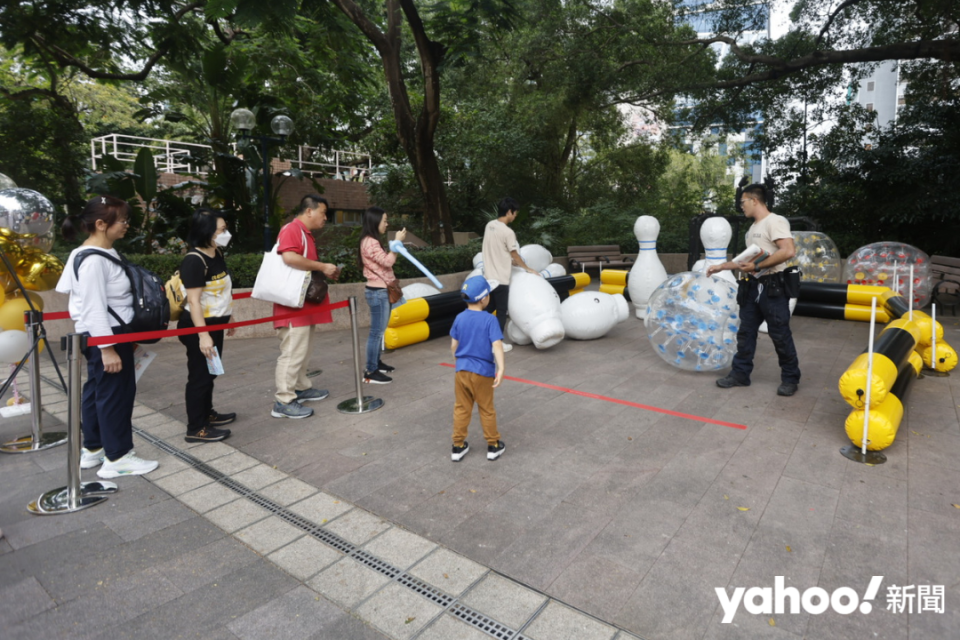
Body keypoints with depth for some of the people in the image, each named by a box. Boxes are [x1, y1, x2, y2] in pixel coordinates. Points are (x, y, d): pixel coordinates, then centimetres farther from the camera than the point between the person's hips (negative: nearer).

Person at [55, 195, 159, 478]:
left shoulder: (106, 252, 10)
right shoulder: (93, 260, -21)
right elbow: (93, 307, -23)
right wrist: (107, 348, -24)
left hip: (112, 332, 10)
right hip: (103, 336, -10)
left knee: (97, 389, 17)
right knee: (115, 392, -2)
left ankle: (93, 449, 30)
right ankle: (117, 457, 10)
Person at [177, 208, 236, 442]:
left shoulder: (217, 254, 7)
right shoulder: (194, 260, -21)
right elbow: (193, 301, -25)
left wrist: (227, 318, 23)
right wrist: (203, 335, -29)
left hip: (215, 324, 9)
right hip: (199, 327, -9)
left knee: (210, 373, 20)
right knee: (199, 375, -1)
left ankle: (206, 414, 35)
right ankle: (196, 429, 10)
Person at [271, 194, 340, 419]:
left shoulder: (307, 234, 19)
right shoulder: (291, 229, -12)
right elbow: (290, 257, -30)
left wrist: (326, 273, 12)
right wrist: (322, 267, -22)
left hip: (305, 303, 10)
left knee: (304, 351, 17)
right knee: (293, 352, -8)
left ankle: (301, 388, 29)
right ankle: (284, 401, -2)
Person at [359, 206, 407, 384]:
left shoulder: (372, 241, 17)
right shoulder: (370, 242, -16)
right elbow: (387, 262, -20)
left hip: (381, 291, 11)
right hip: (378, 292, -10)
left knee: (379, 330, 16)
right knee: (376, 331, -8)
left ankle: (375, 362, 27)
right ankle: (370, 372, -4)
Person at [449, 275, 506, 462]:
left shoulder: (459, 318, -1)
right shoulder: (489, 320, -14)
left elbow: (453, 346, 5)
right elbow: (497, 345, -23)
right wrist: (501, 369, -26)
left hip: (462, 370, 4)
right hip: (483, 372, -3)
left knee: (461, 409, 14)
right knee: (486, 409, 12)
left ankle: (458, 447, 23)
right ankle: (493, 446, 25)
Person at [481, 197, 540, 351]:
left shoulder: (489, 225, 6)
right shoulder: (508, 232, -18)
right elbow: (515, 256, -8)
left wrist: (510, 261, 22)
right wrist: (529, 269, 7)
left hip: (488, 276, 8)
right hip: (500, 279, -7)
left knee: (490, 308, 19)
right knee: (501, 311, 4)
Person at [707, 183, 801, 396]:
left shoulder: (775, 221, -12)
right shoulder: (752, 228, 16)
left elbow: (788, 251, -24)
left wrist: (757, 267, -21)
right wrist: (721, 266, 20)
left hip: (772, 287, -9)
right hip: (752, 287, 9)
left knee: (780, 335, 0)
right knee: (745, 332, 11)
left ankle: (790, 378, 14)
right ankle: (740, 373, 20)